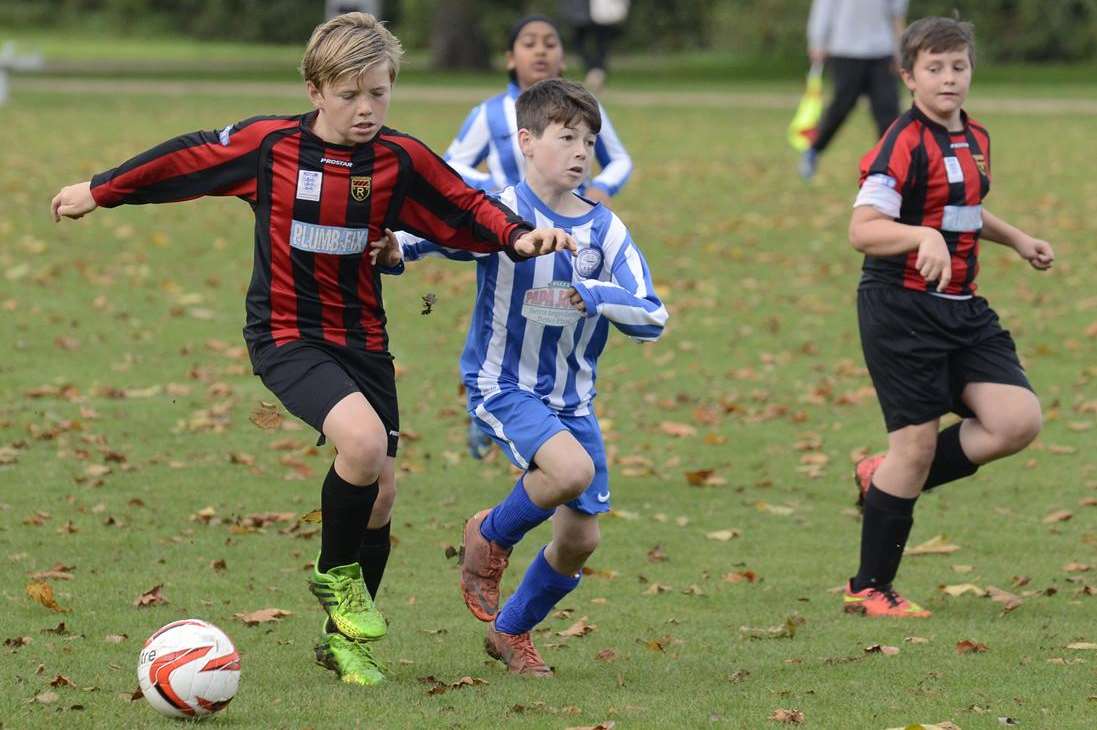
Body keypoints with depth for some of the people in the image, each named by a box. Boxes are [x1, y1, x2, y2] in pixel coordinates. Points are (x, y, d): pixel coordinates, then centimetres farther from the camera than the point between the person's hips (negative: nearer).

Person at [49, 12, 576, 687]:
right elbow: (185, 161, 3)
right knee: (362, 438, -28)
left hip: (363, 339, 4)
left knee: (380, 492, 4)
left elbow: (466, 208, 1)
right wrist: (99, 192, 14)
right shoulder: (268, 144, -10)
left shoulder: (399, 159, -5)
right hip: (287, 335, -4)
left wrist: (519, 235, -19)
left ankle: (344, 638, 25)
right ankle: (336, 576, -2)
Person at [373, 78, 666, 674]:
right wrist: (392, 249, -36)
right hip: (502, 386, -5)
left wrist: (597, 295, -25)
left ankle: (511, 631, 33)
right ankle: (490, 537, 0)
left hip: (572, 397, 5)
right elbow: (426, 233, -12)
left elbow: (652, 318, -7)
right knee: (571, 468, -31)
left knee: (581, 537, 6)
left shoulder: (605, 230, -2)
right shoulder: (497, 215, -12)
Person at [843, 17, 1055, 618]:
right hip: (901, 307, -7)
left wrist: (1016, 239, 27)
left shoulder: (975, 140, 12)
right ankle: (869, 589, 8)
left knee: (1018, 421, -7)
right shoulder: (904, 145, -14)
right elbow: (862, 230, -21)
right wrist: (924, 236, -35)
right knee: (917, 441, -7)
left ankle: (888, 480, 13)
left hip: (962, 309, 8)